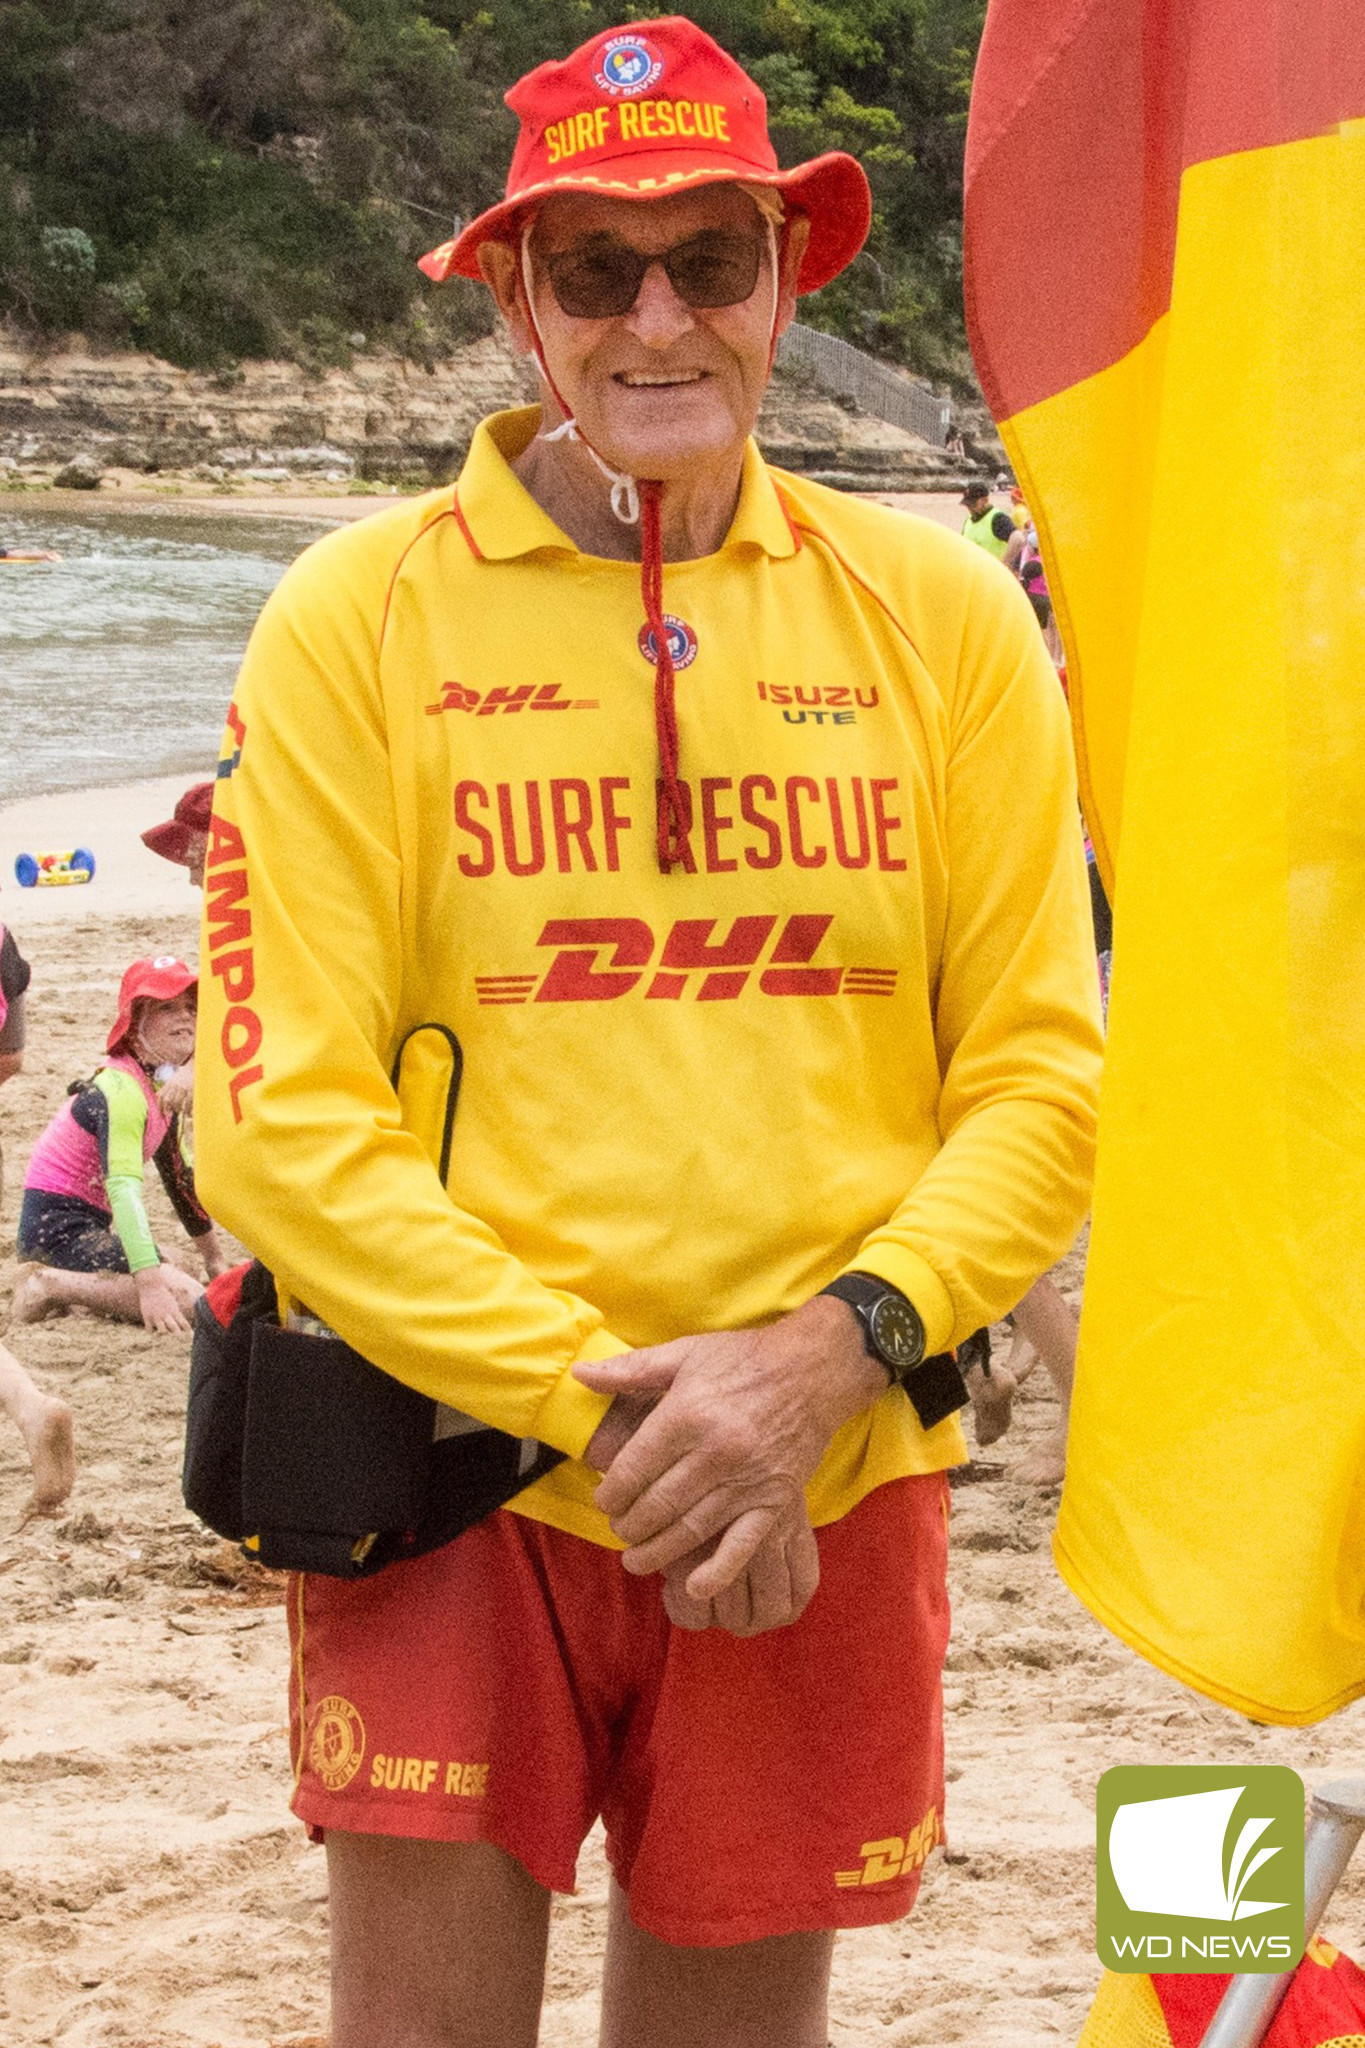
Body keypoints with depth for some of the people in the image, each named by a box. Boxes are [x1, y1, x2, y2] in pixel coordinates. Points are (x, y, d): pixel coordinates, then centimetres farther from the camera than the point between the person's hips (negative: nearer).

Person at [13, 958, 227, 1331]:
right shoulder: (121, 1089, -19)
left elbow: (179, 1174, 24)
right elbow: (123, 1187, -29)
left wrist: (214, 1258, 28)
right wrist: (150, 1282, -38)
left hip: (90, 1223, 10)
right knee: (185, 1300, -23)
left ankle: (64, 1278, 10)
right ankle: (51, 1285, -15)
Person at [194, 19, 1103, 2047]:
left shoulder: (939, 609, 3)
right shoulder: (361, 615, -3)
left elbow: (1045, 1074, 2)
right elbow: (279, 1116, -8)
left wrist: (834, 1350, -13)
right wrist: (596, 1401, -15)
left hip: (826, 1492, 2)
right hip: (451, 1478, -2)